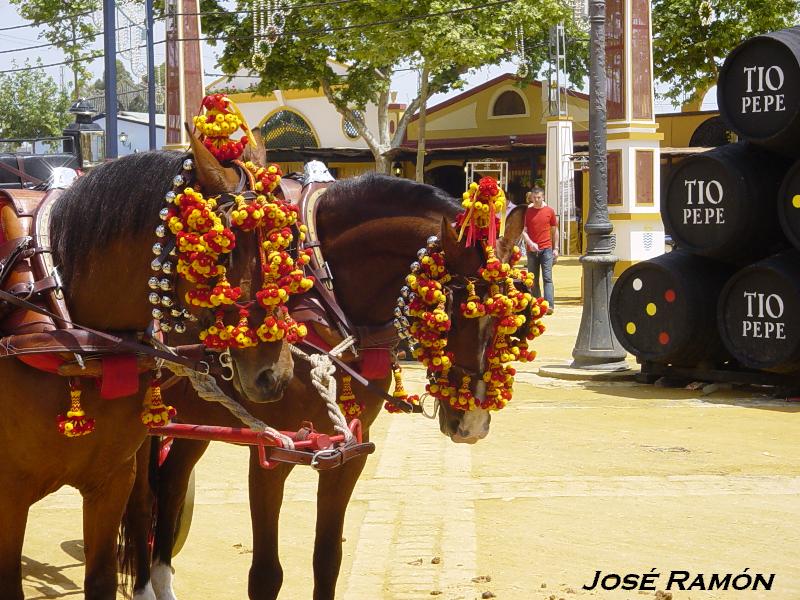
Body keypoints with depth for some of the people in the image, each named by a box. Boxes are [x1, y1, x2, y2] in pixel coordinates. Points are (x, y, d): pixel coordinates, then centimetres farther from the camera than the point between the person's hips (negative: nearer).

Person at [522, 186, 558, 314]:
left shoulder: (549, 211, 5)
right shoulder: (527, 212, 5)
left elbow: (554, 231, 11)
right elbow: (523, 231, 1)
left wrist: (555, 248, 7)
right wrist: (530, 243, -16)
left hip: (546, 249, -1)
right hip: (531, 249, 2)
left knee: (547, 278, -10)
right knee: (533, 279, 5)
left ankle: (549, 305, -18)